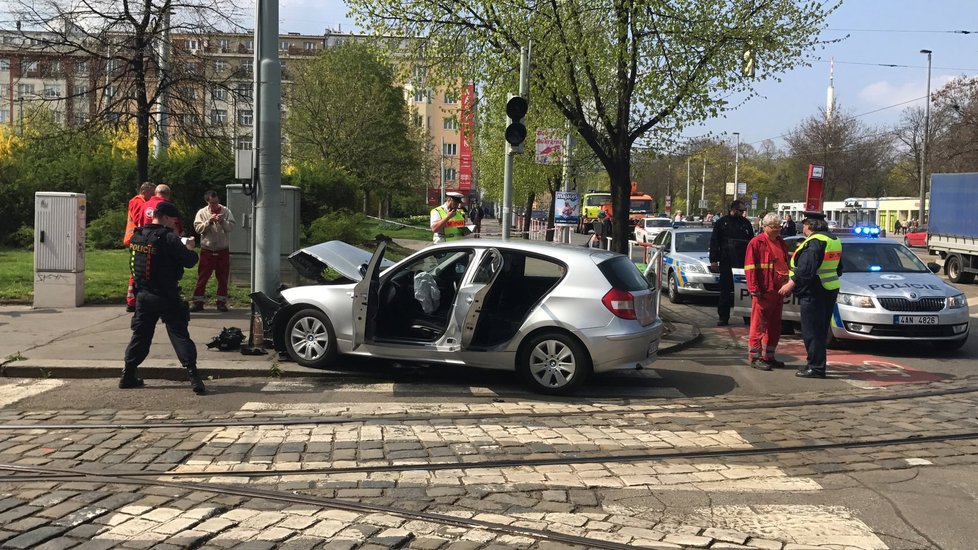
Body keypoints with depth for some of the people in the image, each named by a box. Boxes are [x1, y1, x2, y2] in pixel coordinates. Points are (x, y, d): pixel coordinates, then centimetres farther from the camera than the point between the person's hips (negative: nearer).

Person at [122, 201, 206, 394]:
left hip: (143, 295, 6)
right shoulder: (168, 238, -16)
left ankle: (127, 376, 21)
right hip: (165, 297, -6)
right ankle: (194, 377, -9)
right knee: (179, 335, -4)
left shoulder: (136, 237, 6)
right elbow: (189, 261, -17)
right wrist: (189, 248, 6)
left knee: (140, 335, 17)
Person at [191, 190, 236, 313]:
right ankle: (198, 302, 6)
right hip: (207, 250, -1)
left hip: (223, 251, 1)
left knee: (223, 277, 6)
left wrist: (222, 221, -23)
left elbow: (231, 226, -7)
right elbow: (197, 228, -8)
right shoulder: (202, 213, 1)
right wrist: (209, 222, -20)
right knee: (202, 277, 0)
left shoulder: (226, 211, 2)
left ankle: (221, 302, 16)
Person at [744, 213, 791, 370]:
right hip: (763, 291, -8)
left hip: (778, 291, 8)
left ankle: (768, 356, 22)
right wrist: (754, 289, -17)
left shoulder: (780, 243, 16)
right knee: (759, 325, -3)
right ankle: (755, 357, 3)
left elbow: (786, 264, 25)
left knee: (774, 326, 12)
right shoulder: (757, 242, -7)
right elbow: (750, 267, -11)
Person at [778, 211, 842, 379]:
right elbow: (838, 268, 23)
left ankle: (816, 368, -6)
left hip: (814, 293, -10)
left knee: (811, 331, -6)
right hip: (830, 290, 10)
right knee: (820, 331, 16)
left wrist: (791, 284, -19)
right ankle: (815, 364, 23)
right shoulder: (834, 240, 15)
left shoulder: (814, 242, -17)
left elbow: (806, 269, -25)